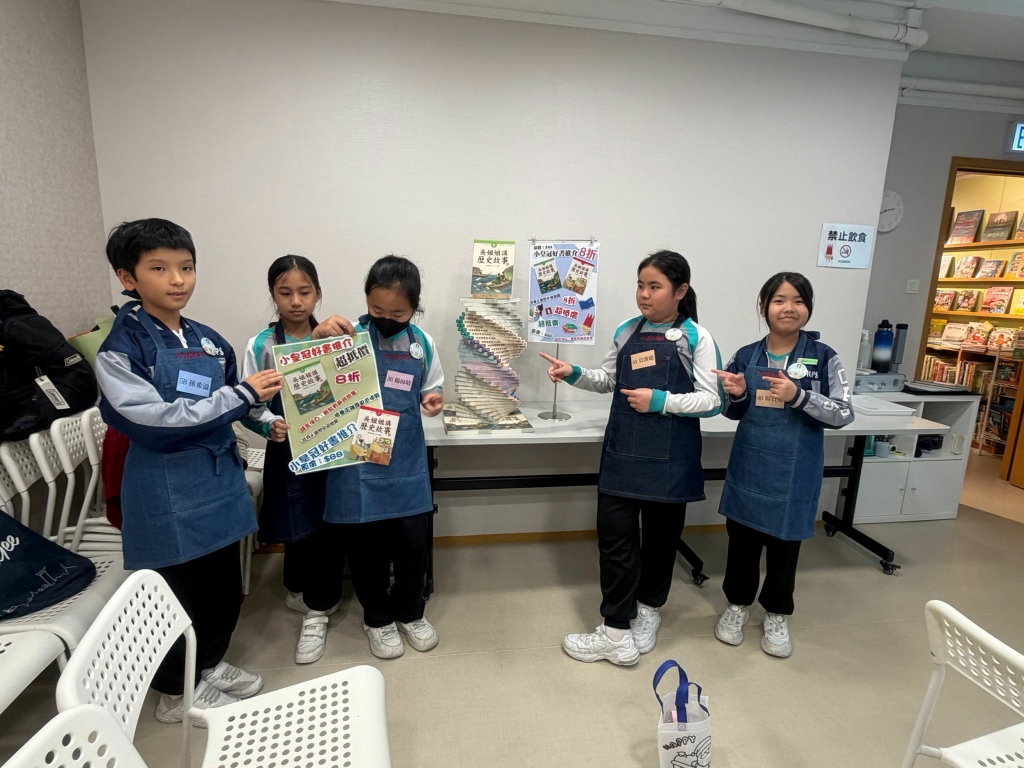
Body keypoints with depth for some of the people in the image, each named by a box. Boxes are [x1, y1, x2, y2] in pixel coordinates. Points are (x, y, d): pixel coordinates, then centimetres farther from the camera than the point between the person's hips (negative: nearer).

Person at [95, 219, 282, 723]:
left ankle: (210, 665, 44)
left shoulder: (207, 340, 6)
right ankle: (177, 692, 35)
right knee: (179, 596, 10)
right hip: (166, 494, -6)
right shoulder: (121, 346, -12)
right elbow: (151, 420, -23)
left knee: (225, 587, 19)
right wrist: (241, 395, -25)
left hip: (220, 482, 6)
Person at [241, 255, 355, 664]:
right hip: (288, 451, -1)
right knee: (297, 528, 9)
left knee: (327, 525, 7)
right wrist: (270, 424, -21)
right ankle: (309, 595, 38)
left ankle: (315, 606, 28)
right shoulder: (261, 345, -4)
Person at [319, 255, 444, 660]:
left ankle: (410, 612, 39)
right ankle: (378, 618, 37)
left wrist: (433, 400, -11)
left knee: (413, 540, 11)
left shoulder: (423, 343, 1)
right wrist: (318, 335, -28)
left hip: (406, 462, 2)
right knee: (365, 545, 11)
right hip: (358, 461, -2)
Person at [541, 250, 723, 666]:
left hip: (670, 457, -2)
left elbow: (711, 400, -7)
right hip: (623, 452, 3)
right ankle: (618, 633, 15)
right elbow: (608, 380, 17)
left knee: (661, 536, 14)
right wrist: (574, 374, 1)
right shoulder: (626, 332, 6)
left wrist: (661, 401, -18)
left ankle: (648, 610, 36)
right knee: (615, 538, 1)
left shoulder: (696, 338, -6)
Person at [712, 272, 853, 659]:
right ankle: (737, 604, 36)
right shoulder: (746, 356, -1)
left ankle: (777, 616, 36)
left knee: (784, 545, 13)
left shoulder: (823, 357, -8)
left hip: (794, 473, -1)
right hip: (749, 467, 2)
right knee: (741, 539, 13)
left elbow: (844, 414, -10)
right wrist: (737, 396, -14)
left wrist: (799, 396, -25)